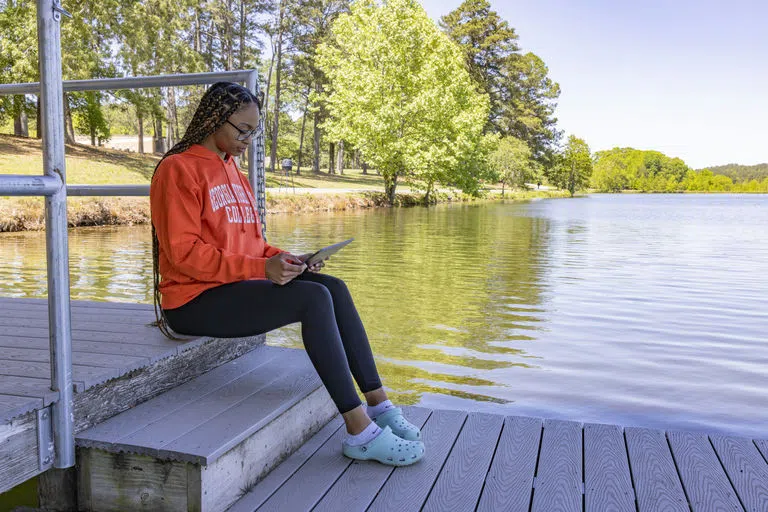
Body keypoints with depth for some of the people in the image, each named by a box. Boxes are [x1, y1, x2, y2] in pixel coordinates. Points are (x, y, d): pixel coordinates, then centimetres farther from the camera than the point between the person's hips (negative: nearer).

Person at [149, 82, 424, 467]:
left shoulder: (231, 170, 18)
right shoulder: (178, 170, -8)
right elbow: (184, 252, -17)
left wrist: (281, 258, -1)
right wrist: (261, 267, -25)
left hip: (238, 286, 8)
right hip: (194, 301, -8)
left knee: (334, 288, -11)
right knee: (314, 298, -26)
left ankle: (378, 405, -10)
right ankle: (359, 432, -24)